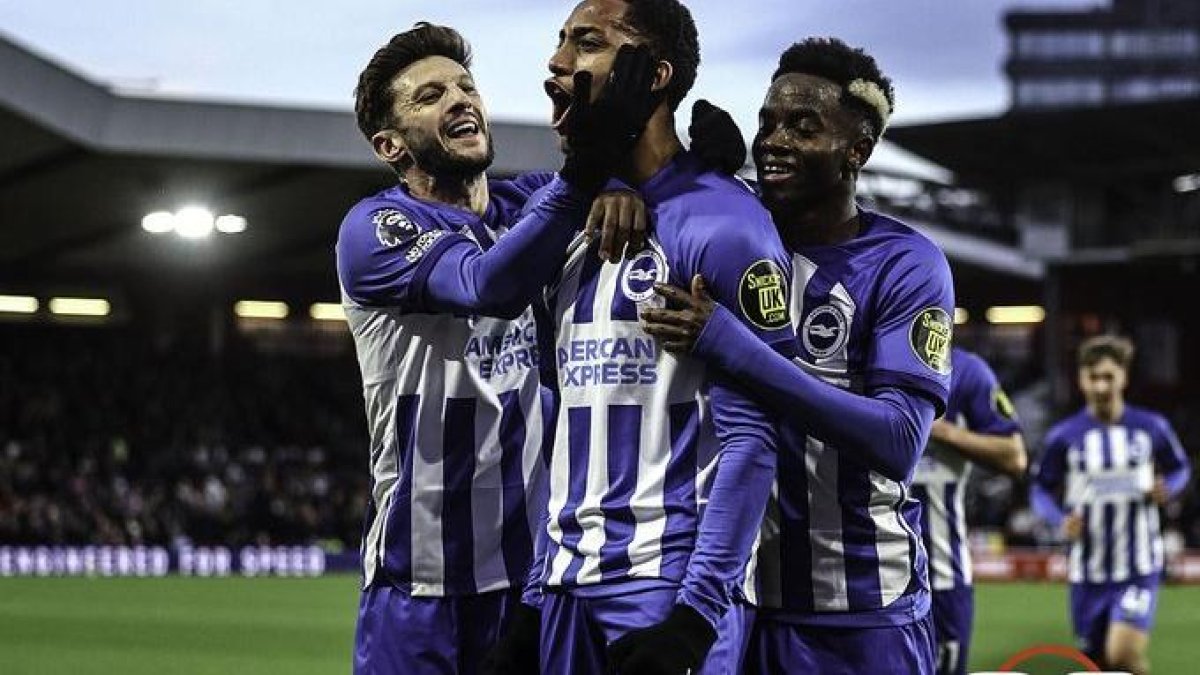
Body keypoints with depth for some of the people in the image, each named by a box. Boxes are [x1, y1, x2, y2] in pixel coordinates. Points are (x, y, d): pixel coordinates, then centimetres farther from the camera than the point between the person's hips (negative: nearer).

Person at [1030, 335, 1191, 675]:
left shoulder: (1151, 428, -1)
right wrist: (1060, 519, -14)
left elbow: (1180, 468, 14)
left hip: (1139, 568, -2)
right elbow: (1041, 489, 7)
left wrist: (1166, 488, -9)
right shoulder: (1063, 436, -2)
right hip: (1088, 568, 2)